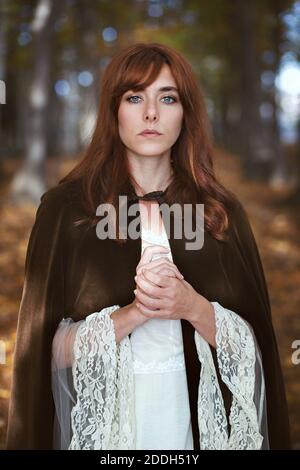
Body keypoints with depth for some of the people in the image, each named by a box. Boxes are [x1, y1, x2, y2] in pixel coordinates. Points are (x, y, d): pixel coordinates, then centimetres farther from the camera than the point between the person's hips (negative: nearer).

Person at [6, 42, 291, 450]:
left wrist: (194, 308, -20)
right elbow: (51, 348, -9)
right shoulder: (66, 205, -8)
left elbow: (254, 347, -2)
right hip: (103, 416, -1)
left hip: (201, 417, 2)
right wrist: (135, 312, -22)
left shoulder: (223, 211, -2)